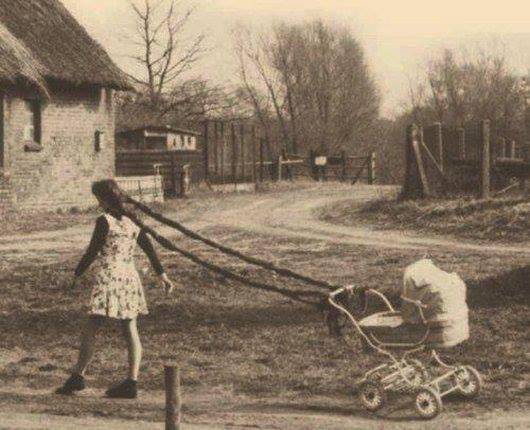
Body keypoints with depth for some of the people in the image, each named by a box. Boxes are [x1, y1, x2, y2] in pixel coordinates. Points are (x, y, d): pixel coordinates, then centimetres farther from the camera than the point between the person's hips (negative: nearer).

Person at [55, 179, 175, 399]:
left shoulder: (104, 221, -10)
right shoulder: (132, 220, 8)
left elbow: (92, 252, -8)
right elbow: (149, 248, 12)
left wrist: (77, 274, 4)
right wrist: (162, 275, 18)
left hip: (107, 278, -6)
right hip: (129, 277, 6)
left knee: (91, 329, 0)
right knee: (130, 331, 4)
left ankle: (78, 376, 1)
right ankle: (132, 382, 3)